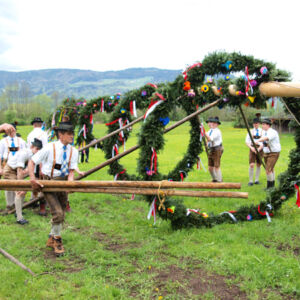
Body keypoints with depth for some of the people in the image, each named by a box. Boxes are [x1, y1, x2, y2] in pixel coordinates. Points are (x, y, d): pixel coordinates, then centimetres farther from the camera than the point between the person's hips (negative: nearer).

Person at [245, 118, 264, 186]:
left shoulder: (262, 131, 3)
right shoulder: (251, 131, 6)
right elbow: (247, 141, 2)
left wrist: (259, 149, -17)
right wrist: (251, 147, -16)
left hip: (260, 149, 0)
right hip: (252, 149, 0)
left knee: (258, 165, 7)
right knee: (251, 165, -11)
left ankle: (257, 180, 19)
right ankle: (250, 181, -5)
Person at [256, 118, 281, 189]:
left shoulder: (272, 132, -23)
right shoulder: (264, 132, 5)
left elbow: (266, 138, -44)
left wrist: (257, 141, -58)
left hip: (274, 153, -9)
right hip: (266, 153, 9)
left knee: (268, 170, -13)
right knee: (270, 170, 16)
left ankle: (269, 187, -1)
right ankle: (272, 186, 27)